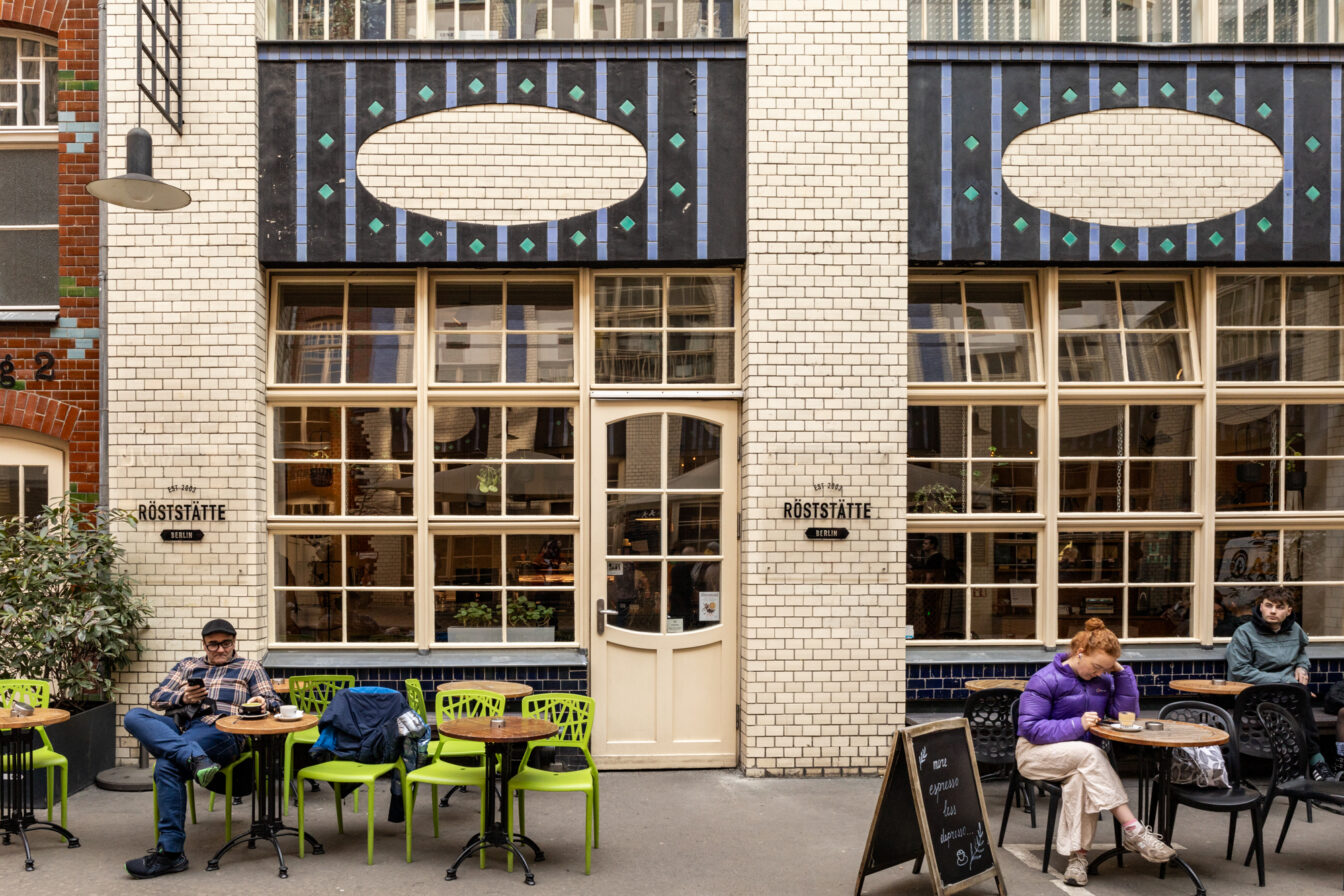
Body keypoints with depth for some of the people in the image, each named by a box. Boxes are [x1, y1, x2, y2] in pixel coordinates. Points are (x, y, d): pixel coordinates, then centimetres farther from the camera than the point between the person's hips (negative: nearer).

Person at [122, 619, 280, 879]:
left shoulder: (250, 668, 22)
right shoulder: (188, 665, 30)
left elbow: (273, 702, 12)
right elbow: (156, 698, 22)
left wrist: (261, 704, -12)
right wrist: (183, 697, 1)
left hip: (219, 732, -4)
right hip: (178, 727, 4)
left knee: (167, 766, -32)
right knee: (134, 716, -25)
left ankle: (170, 852, -28)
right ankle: (195, 758, -43)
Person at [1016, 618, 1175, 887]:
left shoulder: (1103, 680, 8)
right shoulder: (1047, 680, -11)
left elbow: (1126, 713, 0)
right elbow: (1029, 727, -16)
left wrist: (1121, 671, -7)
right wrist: (1077, 725, -25)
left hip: (1082, 758, 4)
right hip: (1036, 753, -4)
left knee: (1080, 778, -34)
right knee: (1089, 754, -34)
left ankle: (1077, 854, -29)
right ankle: (1133, 831, -35)